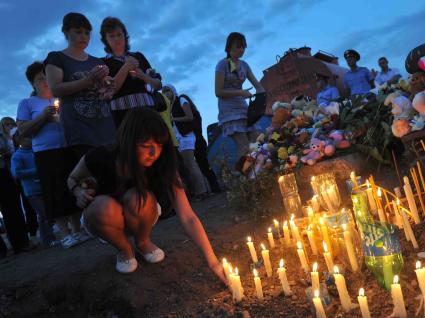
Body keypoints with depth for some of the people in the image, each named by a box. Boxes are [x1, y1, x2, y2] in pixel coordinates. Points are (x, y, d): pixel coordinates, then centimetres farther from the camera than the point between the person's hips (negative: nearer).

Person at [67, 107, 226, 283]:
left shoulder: (163, 168, -27)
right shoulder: (100, 159, -28)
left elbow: (188, 218, -32)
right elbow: (72, 180, -4)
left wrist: (213, 261, -39)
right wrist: (80, 192, -27)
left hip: (138, 219, 1)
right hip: (100, 217, 0)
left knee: (136, 198, -35)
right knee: (105, 205, -36)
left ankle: (143, 242, -1)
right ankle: (124, 249, -4)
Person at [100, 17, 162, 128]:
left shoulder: (139, 56, 18)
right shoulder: (104, 63, 9)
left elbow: (158, 85, 15)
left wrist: (143, 76, -5)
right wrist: (125, 68, -12)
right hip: (122, 114, -3)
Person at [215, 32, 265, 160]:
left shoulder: (244, 65, 13)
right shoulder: (222, 64, -5)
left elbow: (257, 85, 10)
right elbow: (218, 92, -10)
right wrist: (240, 92, -19)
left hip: (243, 108, 7)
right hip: (229, 110, -7)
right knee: (244, 145, -18)